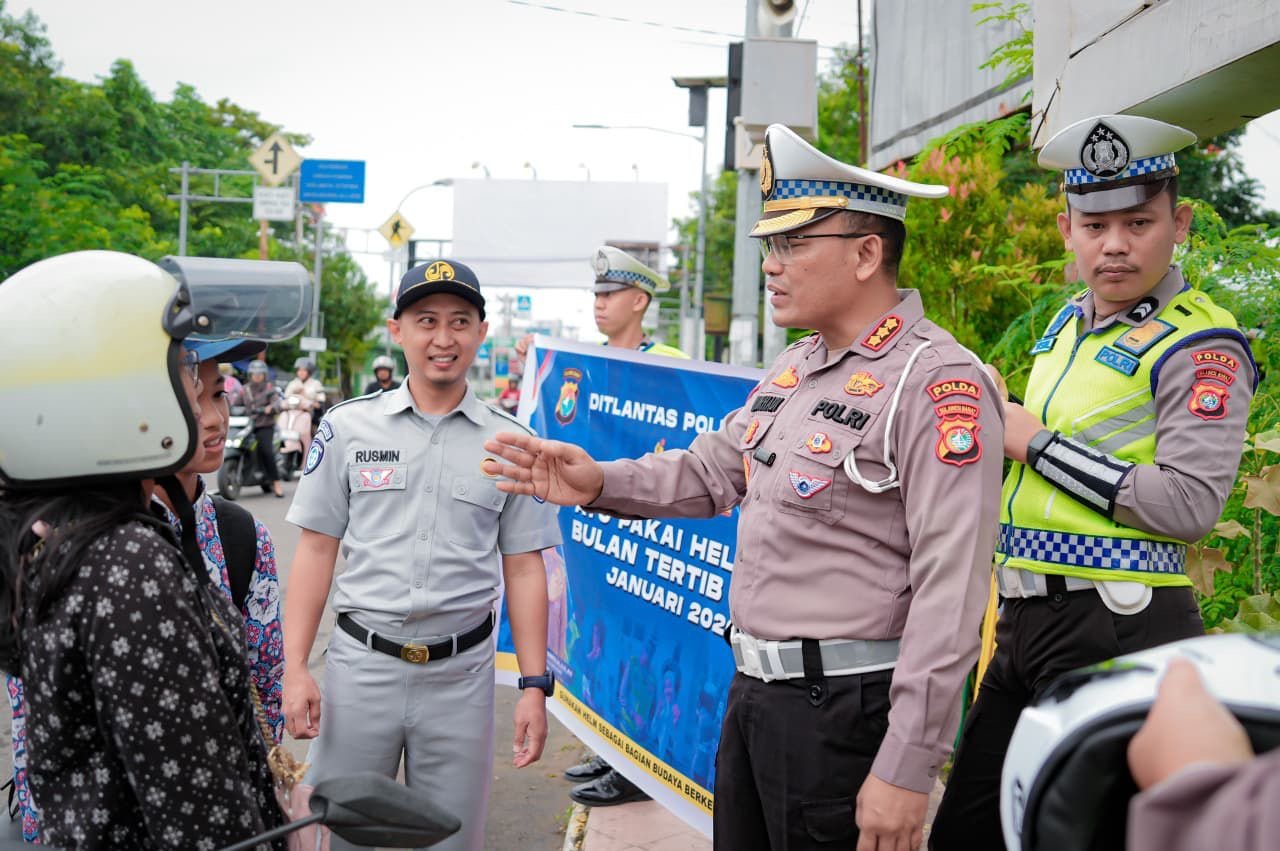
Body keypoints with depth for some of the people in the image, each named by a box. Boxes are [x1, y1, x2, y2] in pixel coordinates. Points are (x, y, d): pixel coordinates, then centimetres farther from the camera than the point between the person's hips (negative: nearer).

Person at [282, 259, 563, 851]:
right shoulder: (347, 427, 1)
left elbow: (523, 568, 4)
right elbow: (316, 549, 2)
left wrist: (535, 685, 0)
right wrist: (294, 668, -4)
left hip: (461, 673, 1)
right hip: (362, 663, 0)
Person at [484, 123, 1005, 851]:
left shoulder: (937, 382, -18)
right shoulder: (796, 369, 10)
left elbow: (950, 591, -23)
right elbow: (714, 470, 20)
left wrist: (907, 769, -24)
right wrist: (600, 484, 3)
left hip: (842, 710, -8)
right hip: (754, 688, 9)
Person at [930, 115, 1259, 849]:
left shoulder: (1200, 346, -12)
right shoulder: (1068, 323, 13)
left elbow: (1189, 504, -23)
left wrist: (1037, 443, -17)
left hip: (1120, 630, -8)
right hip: (1025, 620, 8)